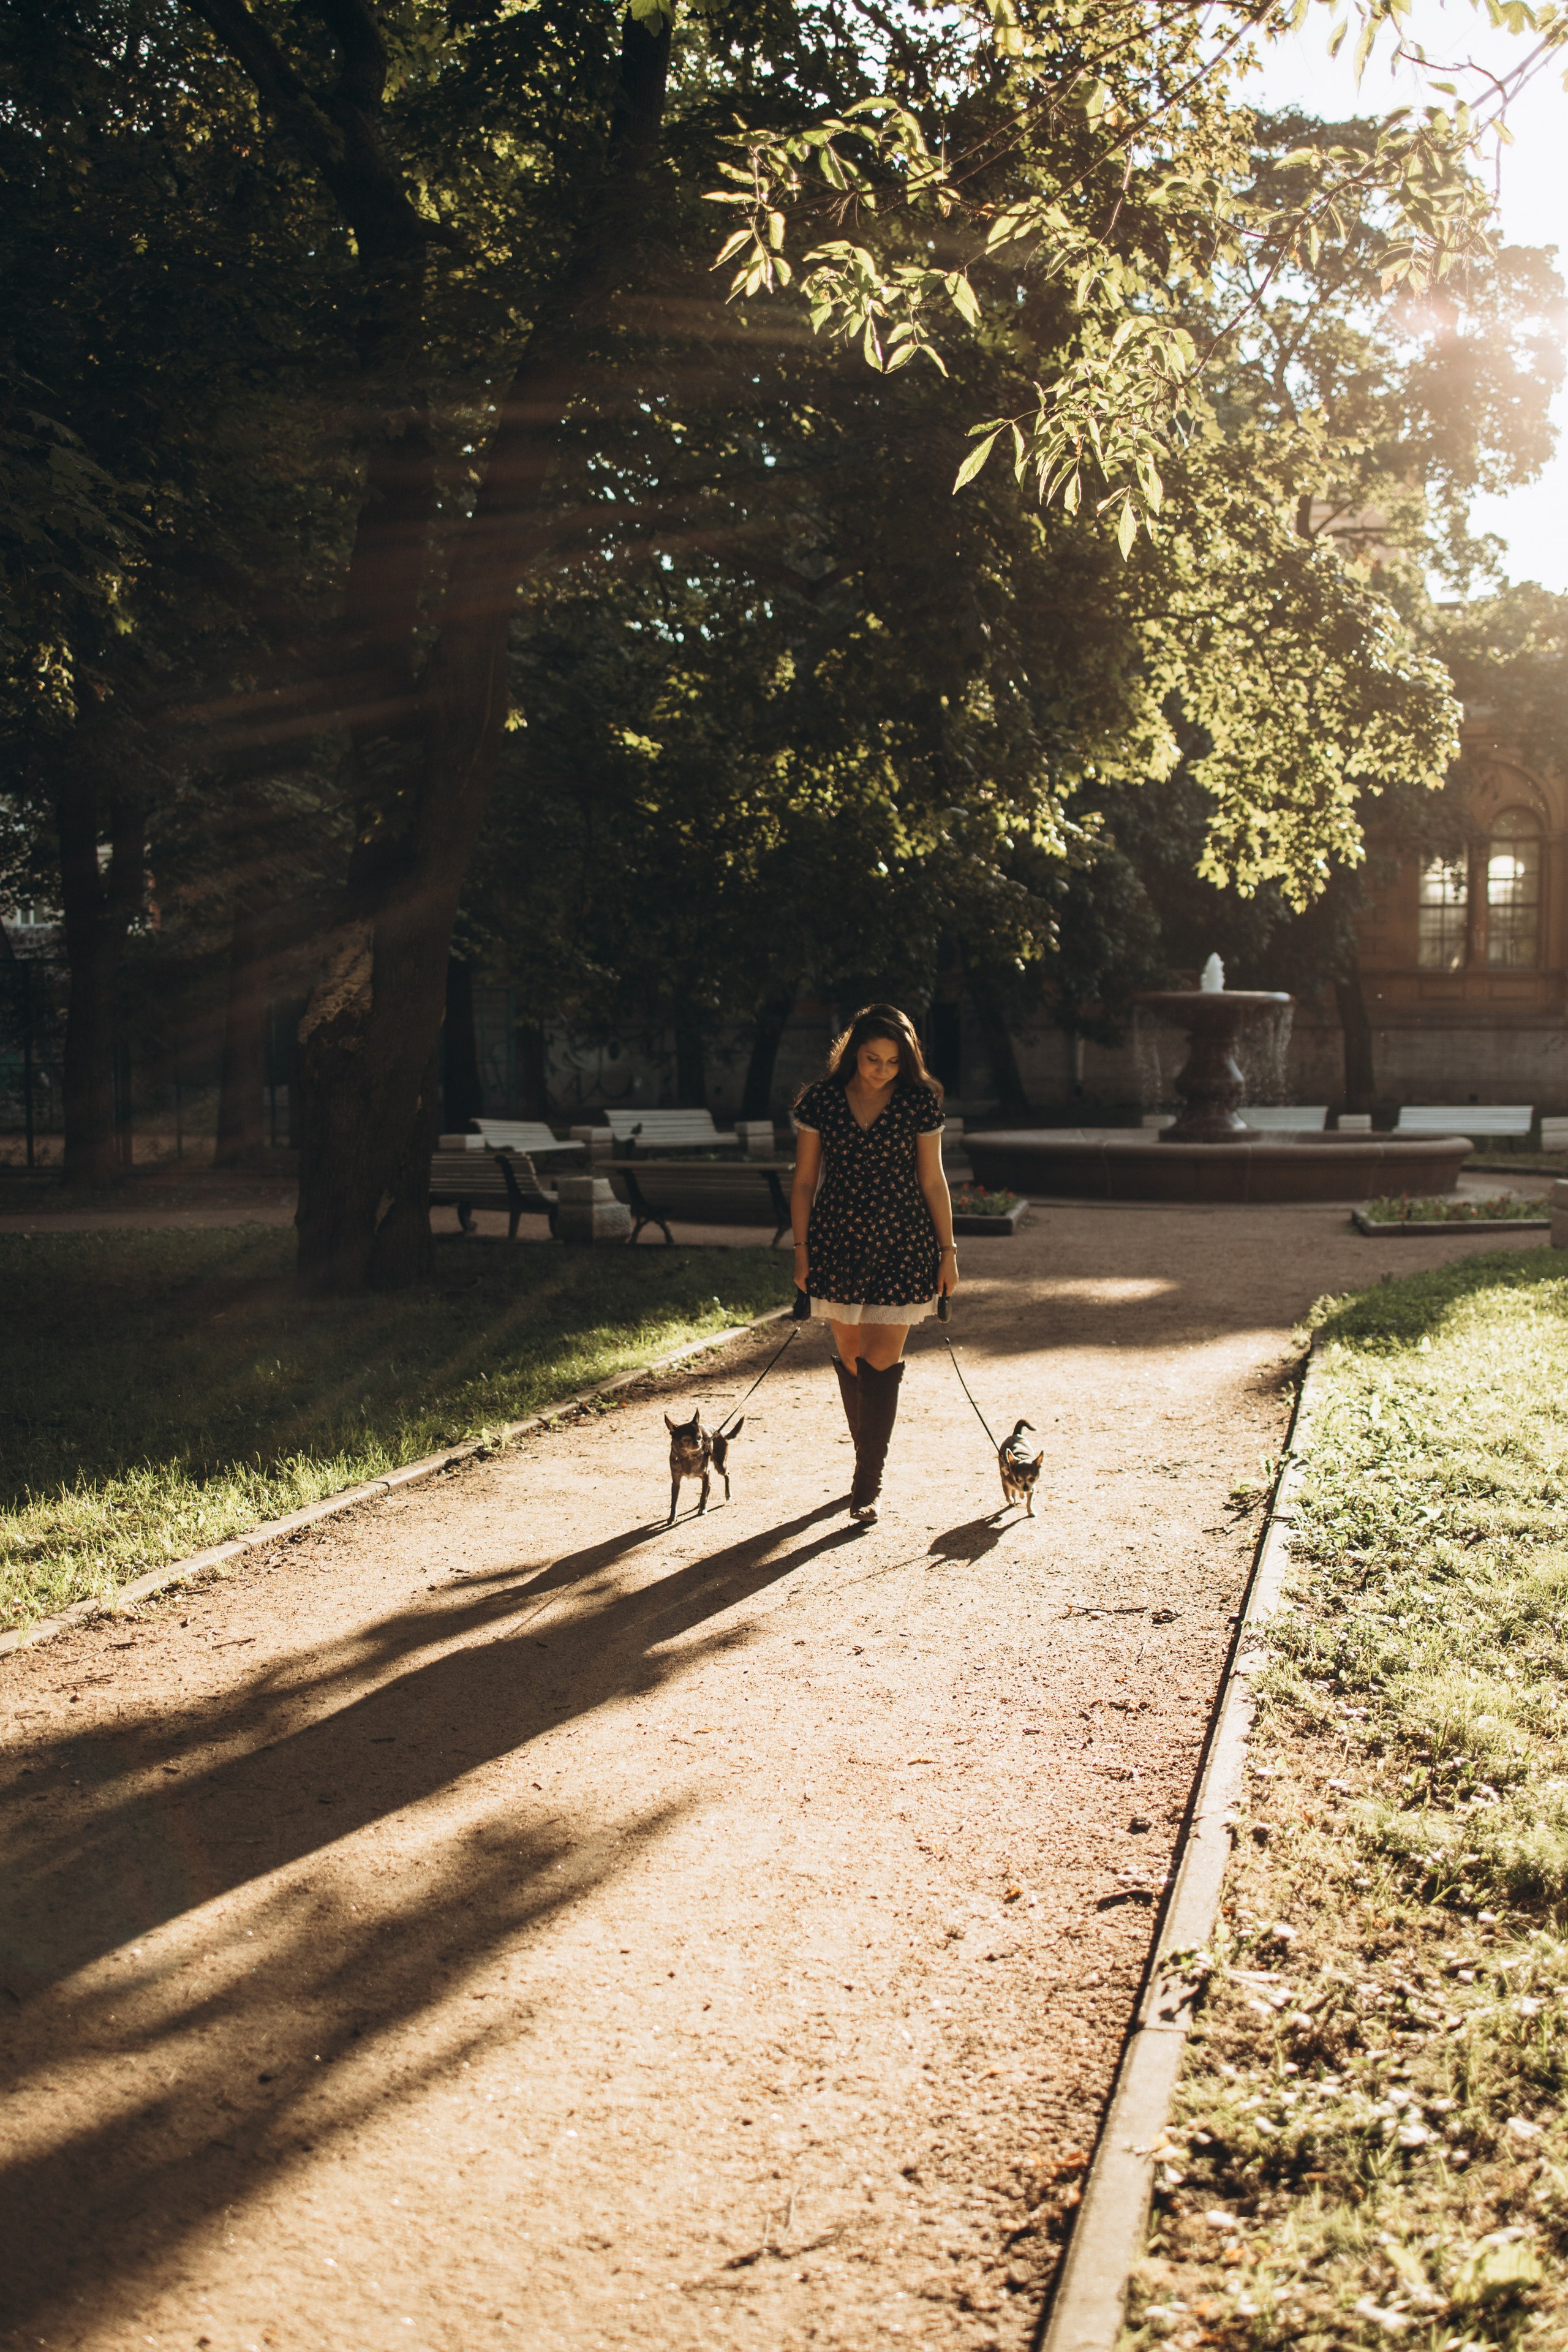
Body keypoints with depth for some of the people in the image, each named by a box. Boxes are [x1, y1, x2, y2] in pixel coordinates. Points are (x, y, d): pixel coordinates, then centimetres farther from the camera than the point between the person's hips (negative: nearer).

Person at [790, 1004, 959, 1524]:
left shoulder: (920, 1101, -3)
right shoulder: (821, 1101, -2)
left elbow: (933, 1181, 3)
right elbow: (804, 1180, 4)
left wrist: (948, 1251, 3)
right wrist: (801, 1249, 1)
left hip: (902, 1245, -1)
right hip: (837, 1241, 1)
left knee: (882, 1362, -5)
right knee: (851, 1357, 10)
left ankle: (868, 1485, 1)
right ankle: (867, 1458, 28)